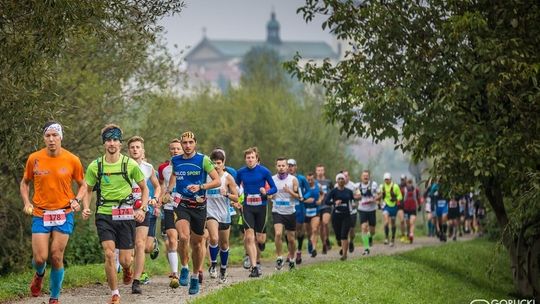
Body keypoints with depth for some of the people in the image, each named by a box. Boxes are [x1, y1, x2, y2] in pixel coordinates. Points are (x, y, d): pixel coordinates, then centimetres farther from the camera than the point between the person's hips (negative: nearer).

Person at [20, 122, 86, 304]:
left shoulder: (72, 160, -3)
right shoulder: (34, 159, -2)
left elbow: (82, 184, 10)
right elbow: (25, 183, 13)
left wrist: (77, 200, -9)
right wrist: (27, 203, -2)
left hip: (64, 214, 0)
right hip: (40, 214, 1)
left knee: (57, 258, -2)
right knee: (40, 258, -7)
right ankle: (39, 275, 30)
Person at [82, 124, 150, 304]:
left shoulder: (130, 164, -2)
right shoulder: (95, 166, 0)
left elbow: (144, 188, 10)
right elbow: (88, 190, 13)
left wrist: (142, 209, -4)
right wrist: (86, 208, -5)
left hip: (126, 215, 0)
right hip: (104, 215, 0)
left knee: (125, 260, -1)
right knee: (109, 254, -16)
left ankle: (127, 270, 39)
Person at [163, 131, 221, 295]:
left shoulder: (203, 160, -7)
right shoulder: (175, 161, 4)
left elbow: (217, 181, -9)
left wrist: (200, 187, -23)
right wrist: (168, 190, 10)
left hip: (199, 206, -1)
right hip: (181, 204, 1)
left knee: (197, 242, 8)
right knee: (183, 237, -23)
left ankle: (195, 277, 25)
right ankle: (184, 268, -2)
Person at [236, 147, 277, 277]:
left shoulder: (264, 171, -3)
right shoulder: (240, 172, 4)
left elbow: (274, 188, 2)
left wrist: (266, 192, -18)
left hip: (261, 207, -1)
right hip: (247, 207, 1)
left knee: (260, 239, 3)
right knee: (249, 237, -13)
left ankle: (256, 260, 30)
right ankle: (254, 266, -14)